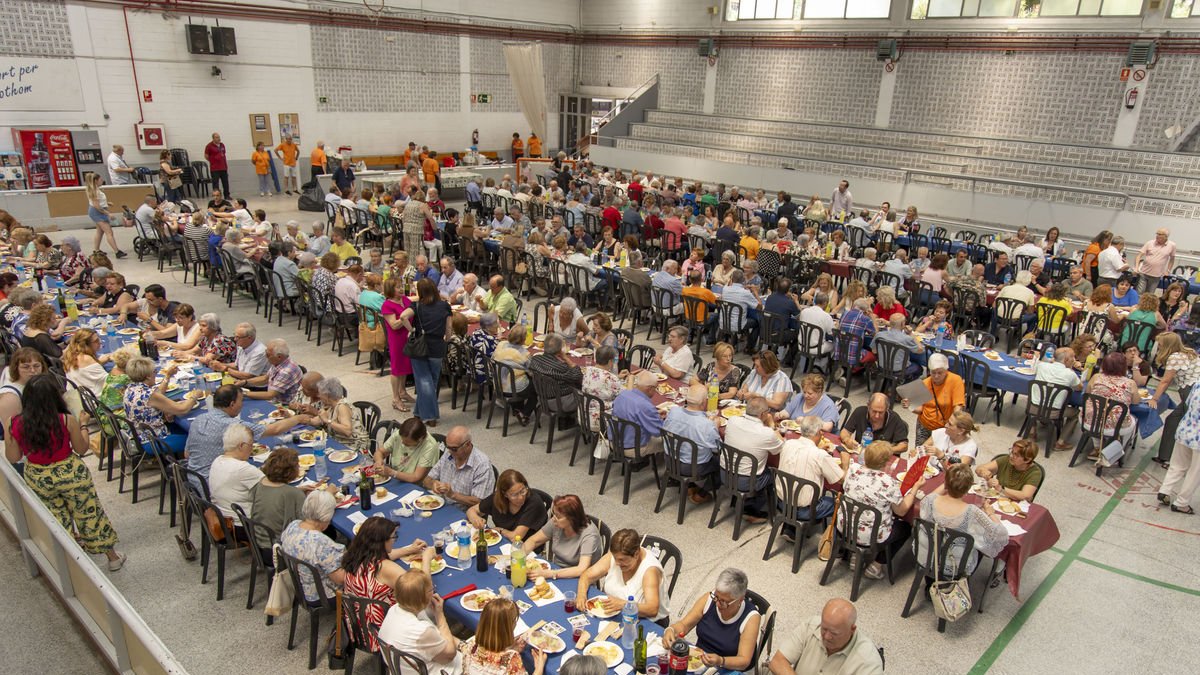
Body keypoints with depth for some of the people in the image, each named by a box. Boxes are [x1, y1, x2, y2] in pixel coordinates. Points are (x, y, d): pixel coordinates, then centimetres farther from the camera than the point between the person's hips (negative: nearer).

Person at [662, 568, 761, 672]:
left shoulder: (751, 617, -17)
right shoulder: (708, 600, -7)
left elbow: (744, 661, -18)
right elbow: (683, 625, 0)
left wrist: (720, 662, -38)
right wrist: (670, 631, -23)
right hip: (699, 662, 3)